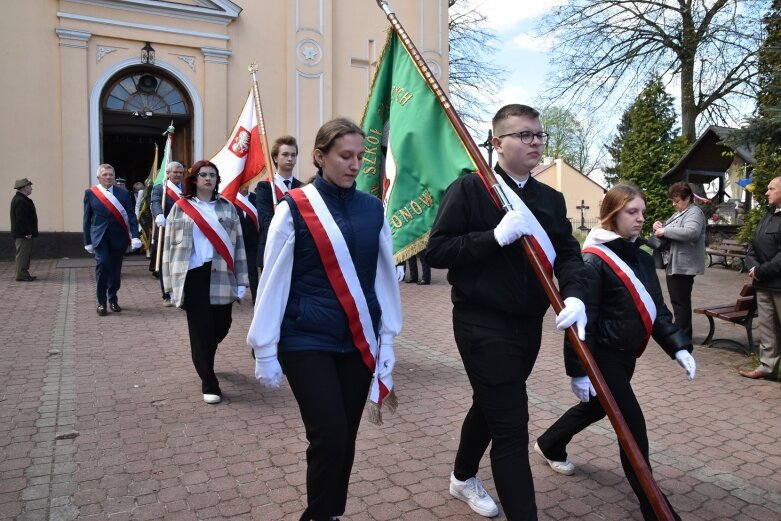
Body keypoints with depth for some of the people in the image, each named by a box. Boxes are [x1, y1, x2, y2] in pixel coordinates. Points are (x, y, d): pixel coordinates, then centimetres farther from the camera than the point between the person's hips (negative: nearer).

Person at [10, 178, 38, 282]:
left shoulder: (20, 199, 16)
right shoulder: (20, 201, -18)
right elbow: (21, 219, -23)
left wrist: (29, 231, 17)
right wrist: (27, 232, -22)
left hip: (24, 234, 11)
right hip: (23, 234, -11)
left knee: (26, 254, 15)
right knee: (22, 254, -6)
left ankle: (25, 273, 21)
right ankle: (21, 275, -2)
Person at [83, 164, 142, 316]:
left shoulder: (123, 193, 5)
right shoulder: (90, 193, 5)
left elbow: (131, 216, 0)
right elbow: (87, 218, 6)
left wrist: (135, 236, -13)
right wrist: (87, 241, 4)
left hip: (118, 236, 1)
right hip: (99, 236, -1)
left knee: (116, 268, 8)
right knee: (102, 263, -17)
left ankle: (113, 299, 27)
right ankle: (101, 302, -7)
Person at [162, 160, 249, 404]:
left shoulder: (227, 207, 9)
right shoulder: (180, 208, 6)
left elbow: (238, 244, 6)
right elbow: (170, 246, 5)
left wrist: (241, 280, -1)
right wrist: (171, 283, -1)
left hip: (221, 276, 2)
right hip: (193, 275, -2)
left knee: (221, 326, 9)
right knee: (201, 329, -1)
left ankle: (203, 359, 42)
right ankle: (209, 384, 10)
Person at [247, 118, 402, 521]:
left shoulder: (372, 208, 3)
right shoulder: (294, 208, -8)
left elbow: (385, 275, 7)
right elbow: (273, 280, -6)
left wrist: (387, 339, 7)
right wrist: (265, 350, -4)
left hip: (359, 341, 4)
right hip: (307, 342, -4)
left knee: (345, 440, 13)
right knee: (328, 439, -5)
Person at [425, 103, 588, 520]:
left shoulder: (551, 199, 9)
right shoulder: (469, 189, -10)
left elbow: (568, 252, 2)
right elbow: (436, 251, -16)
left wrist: (574, 295, -18)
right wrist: (496, 236, -25)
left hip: (529, 324, 7)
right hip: (483, 324, -7)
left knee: (491, 406, 24)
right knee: (511, 426, -6)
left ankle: (463, 478, 48)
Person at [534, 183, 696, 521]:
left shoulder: (642, 258, 6)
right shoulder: (594, 260, -19)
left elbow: (657, 309, 10)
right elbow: (582, 319, -21)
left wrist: (678, 347, -3)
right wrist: (579, 371, -21)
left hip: (626, 353, 9)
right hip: (603, 354, -9)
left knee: (598, 407, 24)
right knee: (633, 426, -3)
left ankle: (549, 444, 48)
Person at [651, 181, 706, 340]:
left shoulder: (694, 212, -12)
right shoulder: (678, 213, 19)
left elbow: (691, 232, -30)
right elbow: (668, 230, 28)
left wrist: (665, 231, -24)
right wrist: (659, 225, 4)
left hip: (683, 266, -10)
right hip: (673, 264, 10)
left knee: (681, 302, -4)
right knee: (677, 301, 17)